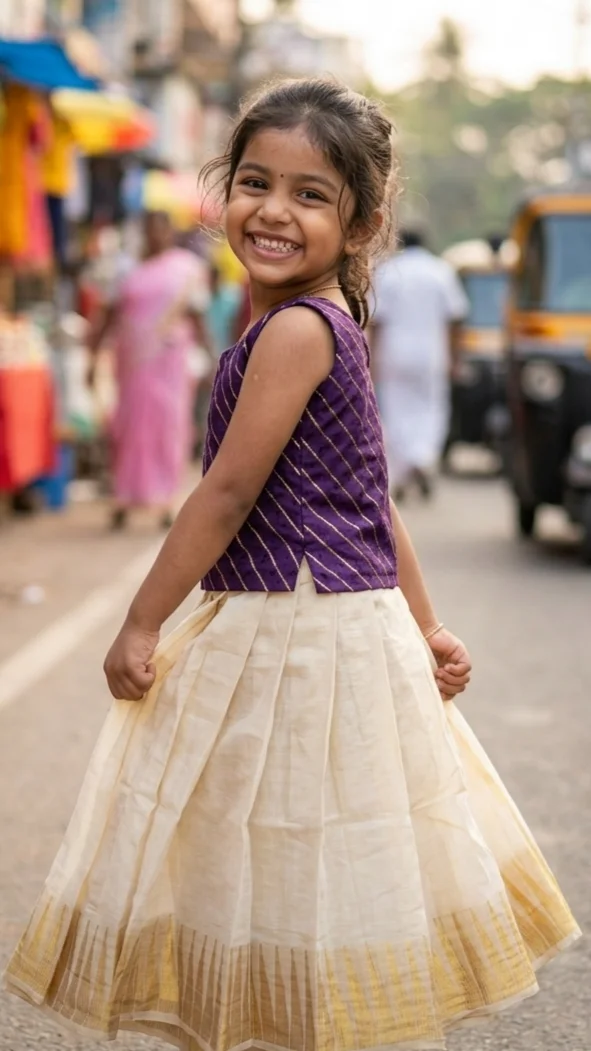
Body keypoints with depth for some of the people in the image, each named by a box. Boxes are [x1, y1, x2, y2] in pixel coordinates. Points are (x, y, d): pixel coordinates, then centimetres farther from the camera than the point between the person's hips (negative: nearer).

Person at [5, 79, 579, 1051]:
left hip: (304, 638, -10)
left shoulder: (294, 327, -17)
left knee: (305, 880, 0)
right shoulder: (332, 326, 12)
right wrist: (425, 625, 19)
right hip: (331, 628, 10)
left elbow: (230, 490, -17)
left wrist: (143, 624, -10)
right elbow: (373, 496, 15)